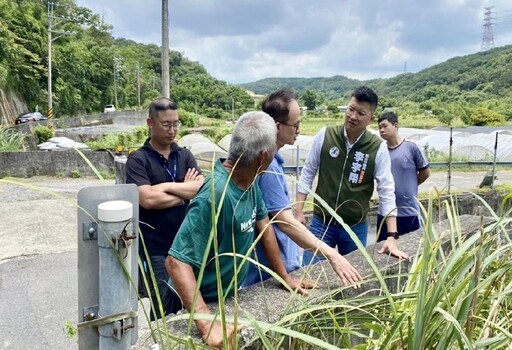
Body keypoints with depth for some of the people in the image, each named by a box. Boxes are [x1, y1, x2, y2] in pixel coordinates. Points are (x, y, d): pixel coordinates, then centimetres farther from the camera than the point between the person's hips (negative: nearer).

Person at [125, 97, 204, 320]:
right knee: (165, 311, 5)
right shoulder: (138, 159, -5)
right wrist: (186, 191, -7)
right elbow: (148, 199, -19)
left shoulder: (185, 155, 8)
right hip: (157, 249, -4)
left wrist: (166, 186, -13)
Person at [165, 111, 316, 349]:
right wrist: (207, 324, -44)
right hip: (196, 305, -7)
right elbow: (177, 261, -36)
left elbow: (263, 226, 3)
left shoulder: (249, 180, -8)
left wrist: (285, 277, 5)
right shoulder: (216, 195, -33)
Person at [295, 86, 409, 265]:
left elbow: (387, 192, -8)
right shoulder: (325, 135, -6)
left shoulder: (378, 148, -9)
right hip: (321, 223, 0)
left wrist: (392, 237, -13)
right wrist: (299, 211, -2)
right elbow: (307, 174, 2)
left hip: (356, 228, 0)